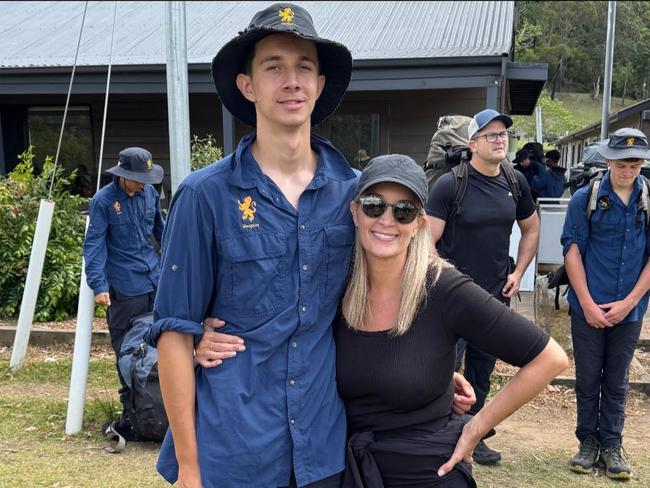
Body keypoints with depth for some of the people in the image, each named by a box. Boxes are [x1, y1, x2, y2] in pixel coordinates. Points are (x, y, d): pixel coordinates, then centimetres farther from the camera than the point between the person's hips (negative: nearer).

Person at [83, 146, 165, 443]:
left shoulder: (150, 193, 4)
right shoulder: (103, 201, -11)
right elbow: (94, 246, -12)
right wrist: (99, 285, -20)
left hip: (156, 280, 5)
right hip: (125, 288, -5)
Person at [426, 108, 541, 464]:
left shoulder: (515, 182, 4)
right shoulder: (449, 184, -12)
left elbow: (531, 228, 19)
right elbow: (428, 242, -13)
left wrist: (518, 273, 10)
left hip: (496, 296, 5)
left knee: (482, 371, 16)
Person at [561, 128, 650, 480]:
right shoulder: (585, 199, -3)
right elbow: (572, 250, -4)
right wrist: (588, 303, -9)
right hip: (588, 308, -1)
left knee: (616, 382, 12)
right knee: (588, 380, 9)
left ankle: (611, 445, 24)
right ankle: (588, 442, 23)